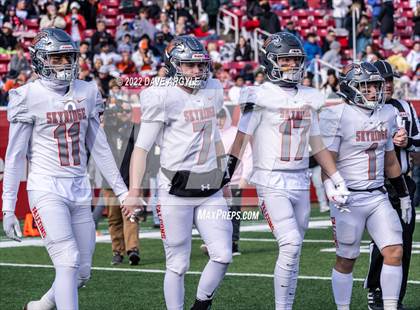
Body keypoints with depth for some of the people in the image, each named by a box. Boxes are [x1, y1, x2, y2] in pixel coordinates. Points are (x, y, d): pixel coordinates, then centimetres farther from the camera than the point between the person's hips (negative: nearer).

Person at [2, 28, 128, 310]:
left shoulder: (86, 93, 9)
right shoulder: (30, 97, -6)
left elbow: (99, 148, 15)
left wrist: (122, 190, 14)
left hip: (79, 190, 6)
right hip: (46, 190, -6)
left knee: (82, 272, 7)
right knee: (68, 261, -17)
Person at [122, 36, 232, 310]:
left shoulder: (213, 91, 9)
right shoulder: (163, 98, -10)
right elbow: (142, 148, -9)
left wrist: (224, 172, 27)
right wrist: (134, 191, -17)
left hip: (209, 189, 6)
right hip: (176, 189, -5)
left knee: (223, 255, -3)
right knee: (178, 264, 0)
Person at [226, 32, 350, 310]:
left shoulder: (308, 98, 11)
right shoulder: (261, 97, -7)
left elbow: (317, 144, 17)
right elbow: (241, 141, -8)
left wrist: (338, 180, 13)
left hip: (300, 181, 6)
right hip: (272, 182, -6)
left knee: (293, 252, 7)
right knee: (291, 245, -18)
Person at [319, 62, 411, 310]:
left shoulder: (386, 114, 10)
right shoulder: (337, 116, -11)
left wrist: (404, 194, 22)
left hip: (378, 197, 6)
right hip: (349, 198, -6)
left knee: (395, 252, -4)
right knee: (346, 260, 2)